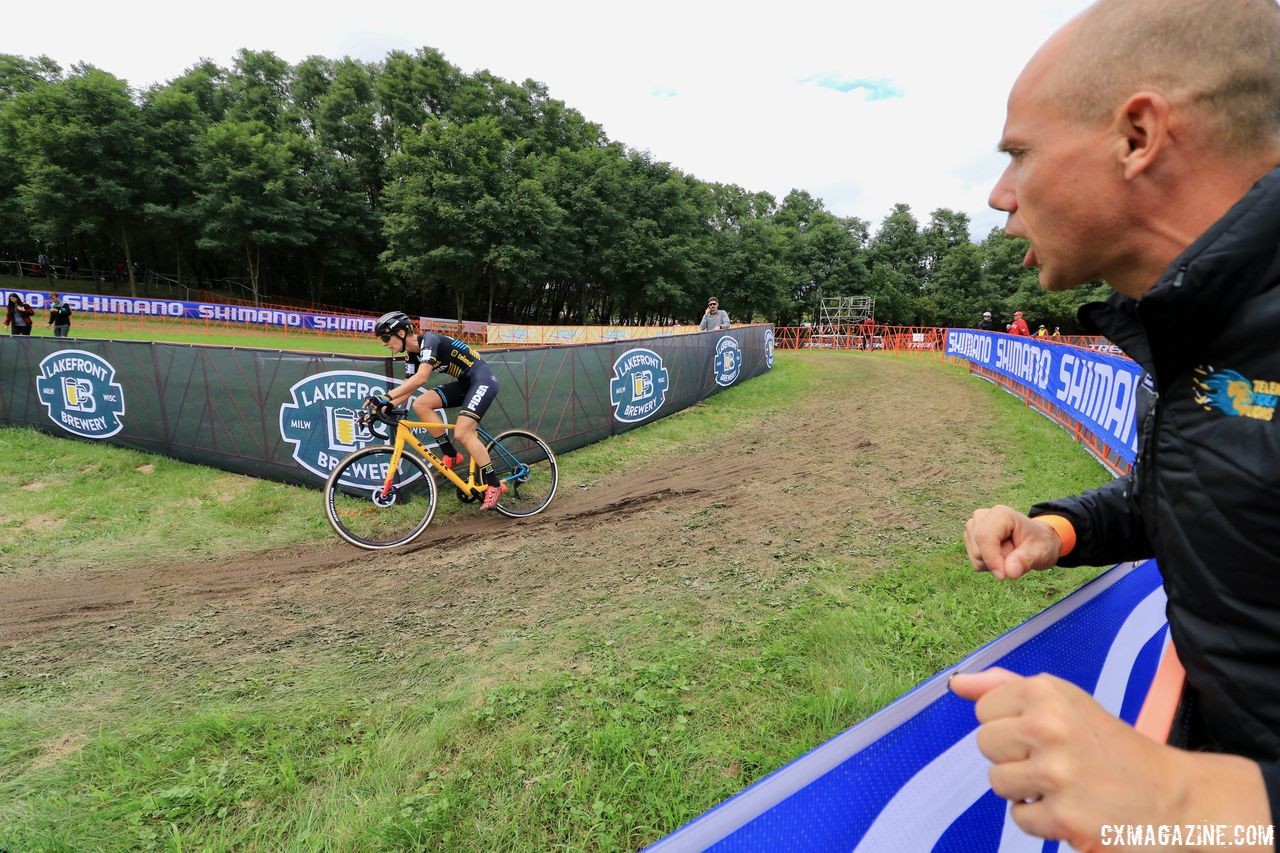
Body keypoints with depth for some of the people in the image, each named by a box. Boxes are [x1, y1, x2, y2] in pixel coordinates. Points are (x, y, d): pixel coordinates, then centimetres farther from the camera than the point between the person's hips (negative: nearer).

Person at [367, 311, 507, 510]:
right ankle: (450, 454, 2)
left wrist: (385, 397, -38)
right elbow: (407, 391, 7)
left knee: (462, 433, -20)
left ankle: (494, 485, -9)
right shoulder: (412, 355, 8)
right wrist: (384, 407, -8)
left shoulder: (429, 340, -19)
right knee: (420, 404, -7)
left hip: (483, 380, -9)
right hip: (464, 383, 9)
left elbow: (421, 378, -34)